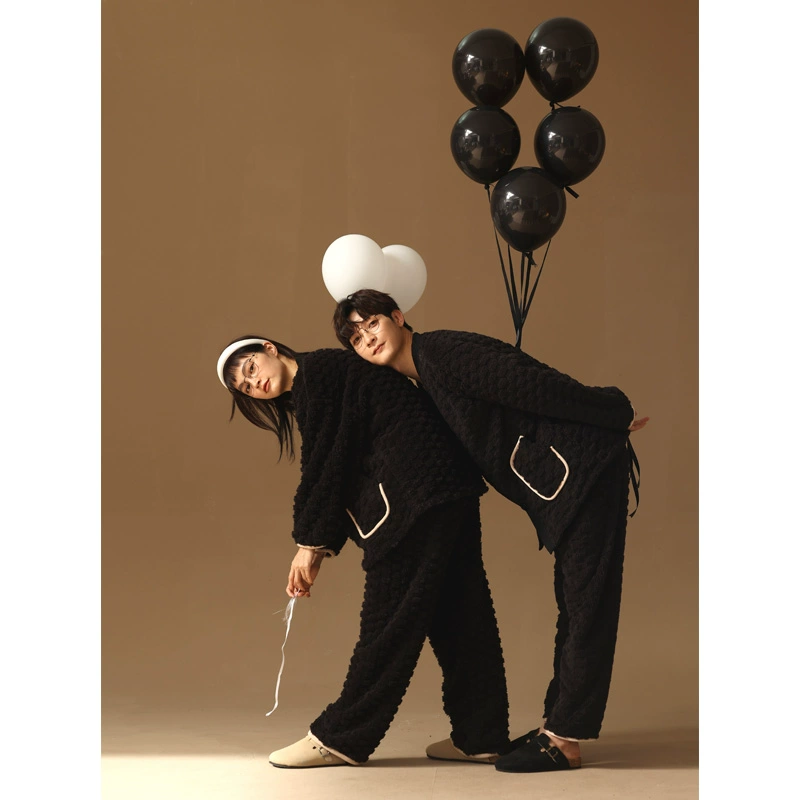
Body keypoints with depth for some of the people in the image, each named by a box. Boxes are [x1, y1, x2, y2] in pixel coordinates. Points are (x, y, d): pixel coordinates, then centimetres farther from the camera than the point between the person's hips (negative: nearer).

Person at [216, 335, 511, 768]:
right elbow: (345, 473, 20)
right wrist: (322, 549, 12)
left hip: (414, 488, -10)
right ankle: (480, 736, 14)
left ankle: (341, 737, 3)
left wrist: (309, 543, -3)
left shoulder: (317, 371, -5)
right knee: (455, 607, 10)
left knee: (390, 614, -4)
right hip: (453, 484, 10)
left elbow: (324, 467, -9)